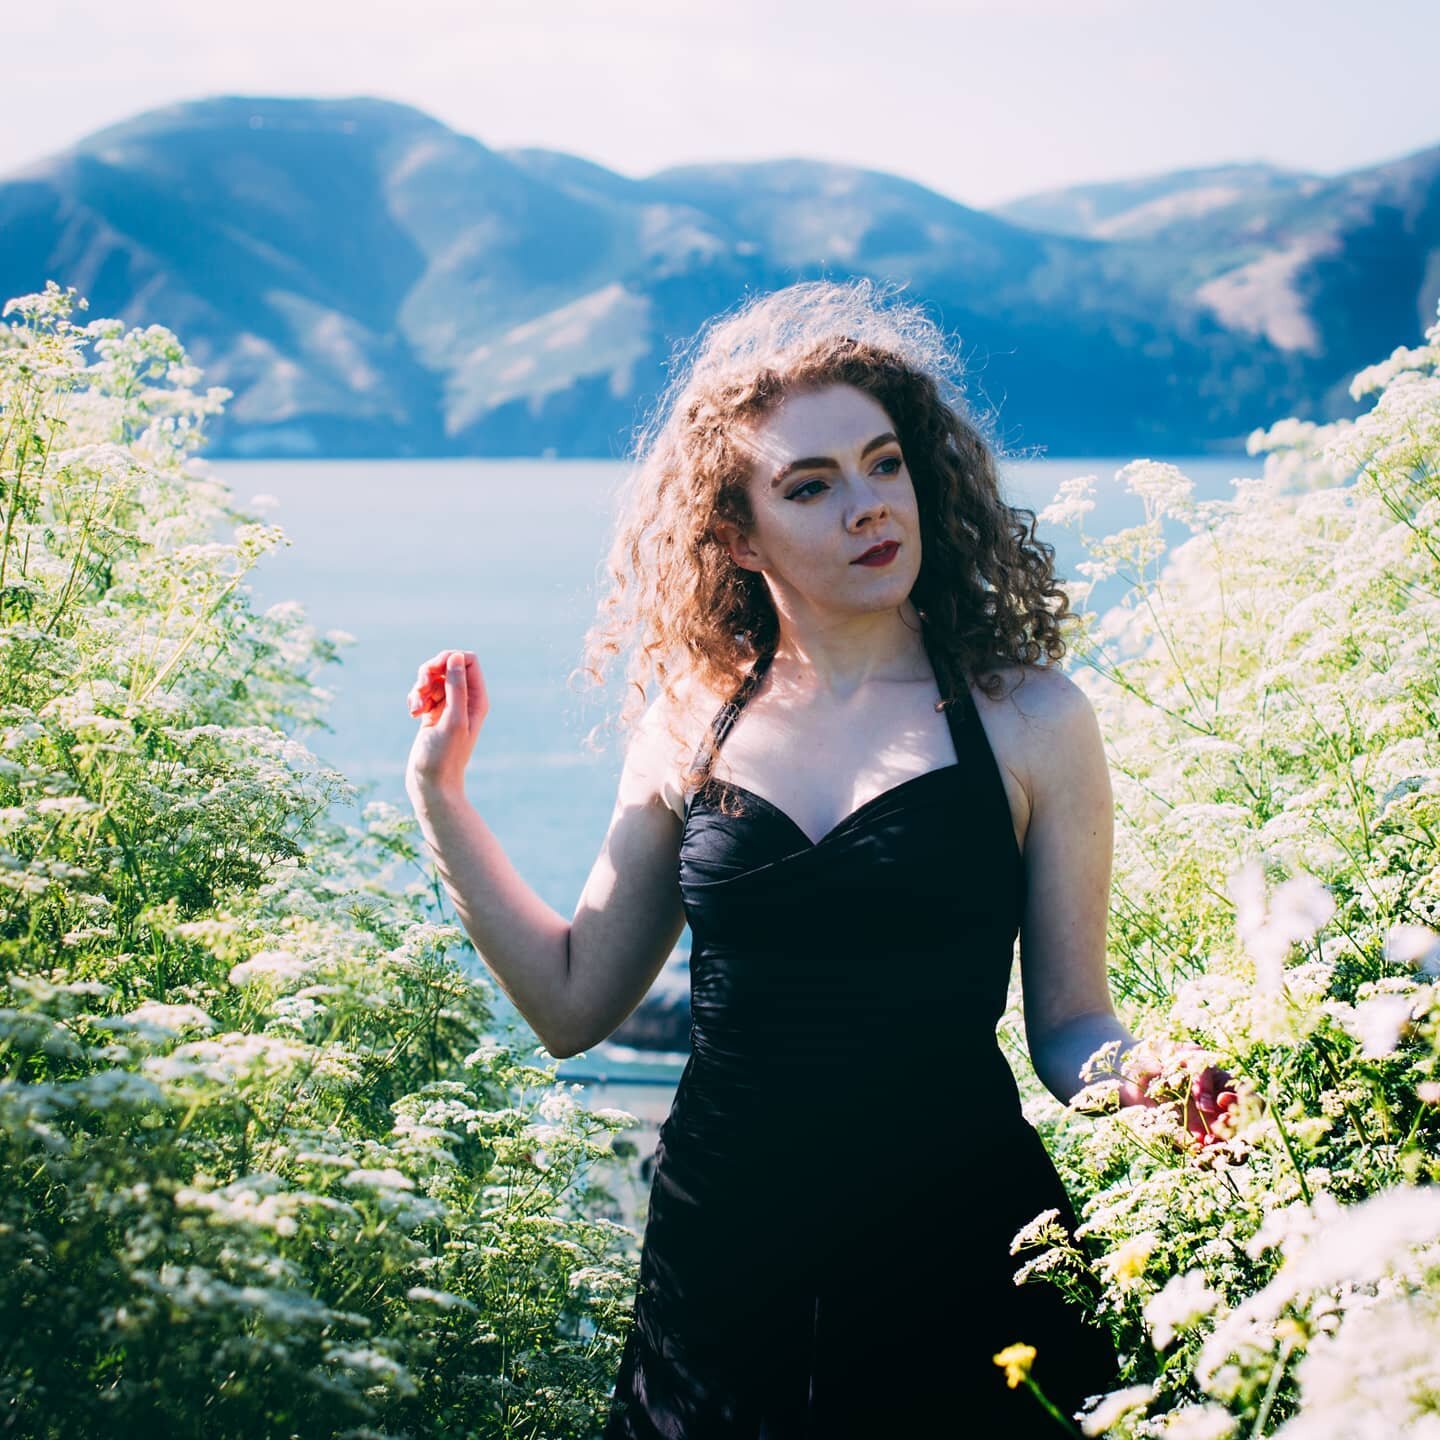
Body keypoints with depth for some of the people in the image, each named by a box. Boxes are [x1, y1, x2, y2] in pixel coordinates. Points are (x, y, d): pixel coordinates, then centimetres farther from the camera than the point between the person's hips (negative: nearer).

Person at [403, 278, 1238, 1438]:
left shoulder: (1027, 720, -4)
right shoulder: (691, 726, 3)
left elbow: (1070, 1023, -1)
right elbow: (574, 1003, 7)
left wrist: (1140, 1080, -23)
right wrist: (440, 796, 5)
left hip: (956, 1252, -2)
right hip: (724, 1249, 3)